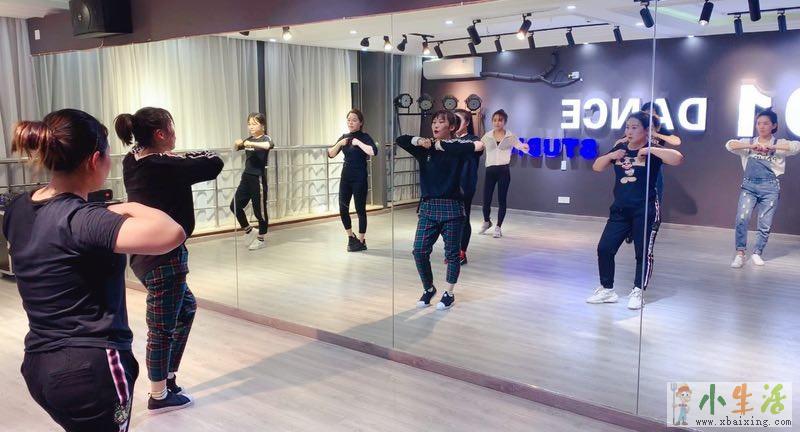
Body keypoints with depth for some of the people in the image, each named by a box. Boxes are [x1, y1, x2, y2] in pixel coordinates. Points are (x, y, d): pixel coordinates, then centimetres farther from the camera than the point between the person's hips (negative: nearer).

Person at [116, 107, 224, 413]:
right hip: (164, 257, -10)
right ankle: (159, 396, 24)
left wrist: (176, 157, 7)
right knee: (162, 327, 6)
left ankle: (168, 378, 34)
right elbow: (214, 164, -16)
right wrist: (194, 154, 1)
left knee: (186, 308, 24)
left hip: (146, 255, 10)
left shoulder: (134, 162, 2)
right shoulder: (165, 167, -23)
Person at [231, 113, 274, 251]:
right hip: (246, 177, 7)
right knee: (235, 205, 6)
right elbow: (235, 148, 19)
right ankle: (249, 230, 25)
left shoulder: (265, 138, -9)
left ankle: (261, 239, 17)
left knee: (260, 209, 2)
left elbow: (268, 145, -32)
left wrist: (250, 143, -34)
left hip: (258, 178, -7)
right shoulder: (248, 139, 11)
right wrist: (237, 143, -3)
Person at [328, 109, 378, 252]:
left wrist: (358, 143, -21)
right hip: (345, 177, 5)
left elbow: (374, 152, -25)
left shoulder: (364, 137, -7)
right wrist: (339, 144, -9)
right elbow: (331, 154, 6)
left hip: (360, 178, -5)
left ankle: (361, 241, 13)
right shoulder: (344, 137, 9)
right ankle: (351, 237, 25)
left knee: (360, 209, 1)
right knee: (343, 209, 5)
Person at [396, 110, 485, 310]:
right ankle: (428, 288, 23)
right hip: (428, 206, 4)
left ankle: (449, 294, 22)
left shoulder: (458, 147, -4)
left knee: (452, 253, 5)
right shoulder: (425, 148, 8)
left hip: (451, 207, -4)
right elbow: (401, 140, 3)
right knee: (419, 251, 0)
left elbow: (476, 146, -25)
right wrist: (419, 141, -13)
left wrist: (440, 145, -19)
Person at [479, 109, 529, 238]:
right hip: (490, 170, 1)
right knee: (486, 199, 2)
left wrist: (524, 147, -26)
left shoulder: (510, 137, 4)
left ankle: (498, 227, 14)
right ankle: (487, 222, 30)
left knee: (502, 200, 1)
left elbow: (521, 146, -4)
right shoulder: (487, 137, 8)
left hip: (504, 170, -1)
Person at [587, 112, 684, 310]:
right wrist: (611, 155, -5)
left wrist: (650, 150, -25)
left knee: (643, 253, 2)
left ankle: (637, 293, 16)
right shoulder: (620, 148, 7)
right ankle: (607, 289, 17)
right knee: (604, 248, 3)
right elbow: (596, 167, 13)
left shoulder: (652, 150, -8)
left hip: (645, 210, -5)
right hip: (620, 210, 5)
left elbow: (678, 158, -24)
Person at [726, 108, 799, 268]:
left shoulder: (779, 143, 5)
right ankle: (740, 253, -7)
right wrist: (751, 146, -17)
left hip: (770, 188, 0)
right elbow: (729, 145, -6)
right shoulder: (748, 142, 10)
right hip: (748, 186, 0)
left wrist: (771, 147, -20)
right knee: (742, 219, -16)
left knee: (765, 224, 3)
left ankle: (757, 253, 22)